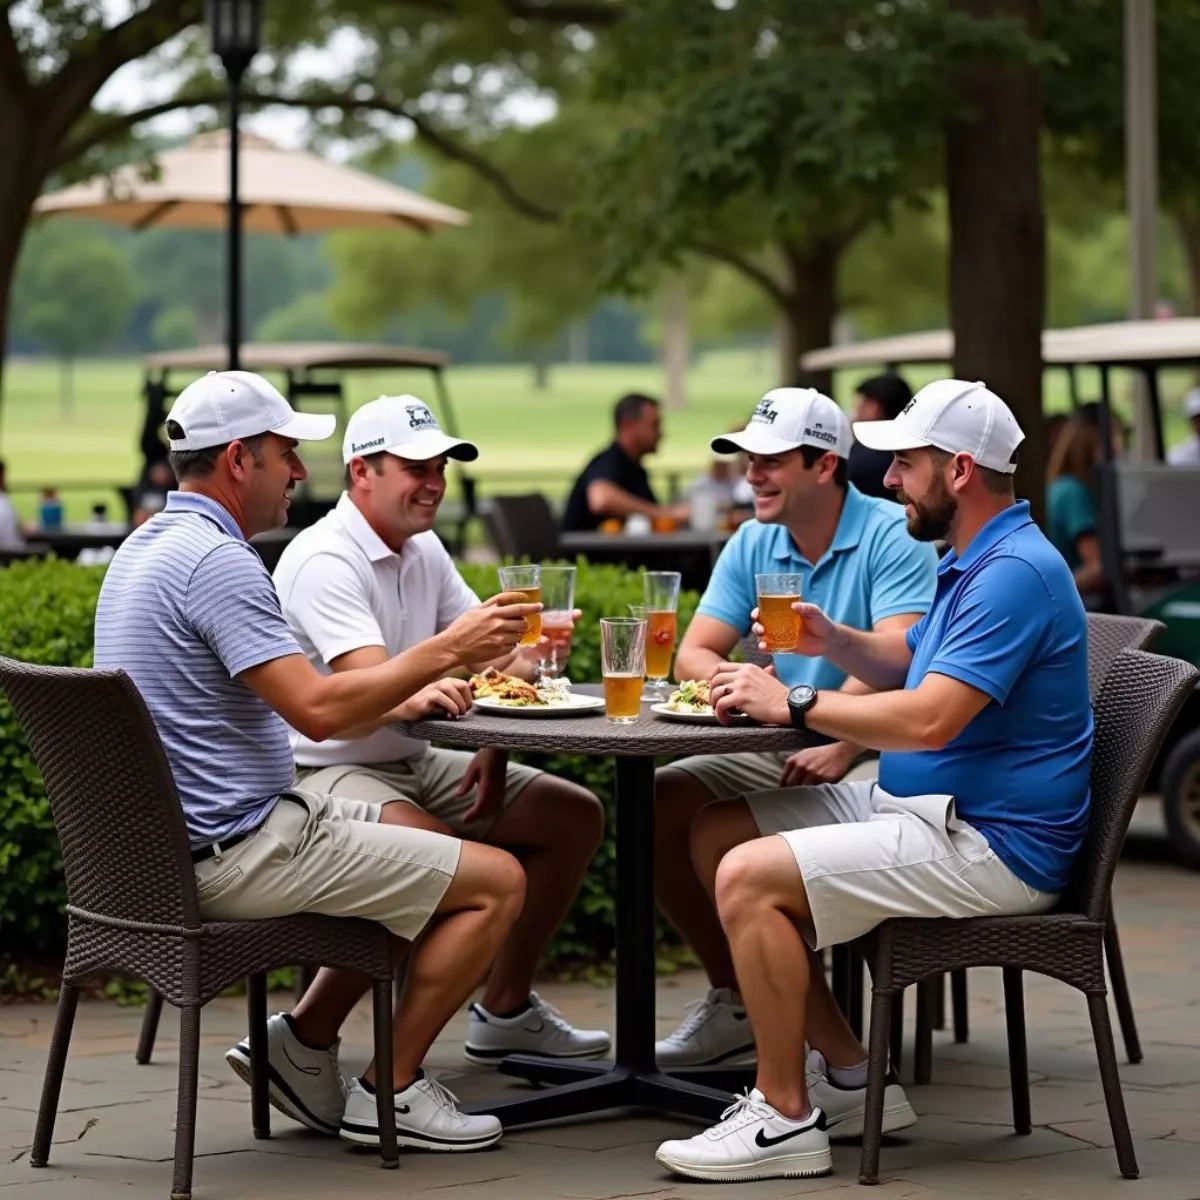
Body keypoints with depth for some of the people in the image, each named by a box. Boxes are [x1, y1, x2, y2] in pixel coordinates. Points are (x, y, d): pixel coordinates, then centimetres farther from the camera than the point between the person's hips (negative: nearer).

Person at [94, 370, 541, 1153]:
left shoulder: (150, 548, 13)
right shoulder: (215, 559, -20)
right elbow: (314, 711, -26)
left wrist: (397, 700, 10)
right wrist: (447, 650, -18)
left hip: (183, 836, 11)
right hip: (238, 851, -11)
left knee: (421, 840, 26)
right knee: (498, 881, -4)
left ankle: (306, 1042, 20)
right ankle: (389, 1091, 5)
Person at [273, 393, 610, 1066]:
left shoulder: (424, 550, 11)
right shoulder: (325, 561, -18)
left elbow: (492, 652, 10)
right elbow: (376, 688, -29)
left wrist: (495, 747, -9)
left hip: (413, 763, 10)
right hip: (330, 772, -10)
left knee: (578, 816, 8)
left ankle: (506, 1010, 17)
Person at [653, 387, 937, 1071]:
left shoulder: (893, 538, -12)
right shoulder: (752, 547, 9)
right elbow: (693, 656, 3)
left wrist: (843, 747, -40)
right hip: (779, 754, 7)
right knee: (662, 804, -8)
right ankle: (737, 1002, 4)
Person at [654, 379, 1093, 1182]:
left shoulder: (1015, 573, -20)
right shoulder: (977, 561, 14)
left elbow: (930, 717, -28)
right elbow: (910, 663, 26)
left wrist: (794, 704, -18)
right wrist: (834, 641, 5)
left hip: (986, 844, -11)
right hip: (918, 805, 11)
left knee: (748, 878, -22)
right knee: (718, 834, 9)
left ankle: (785, 1116, -9)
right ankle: (849, 1076, 10)